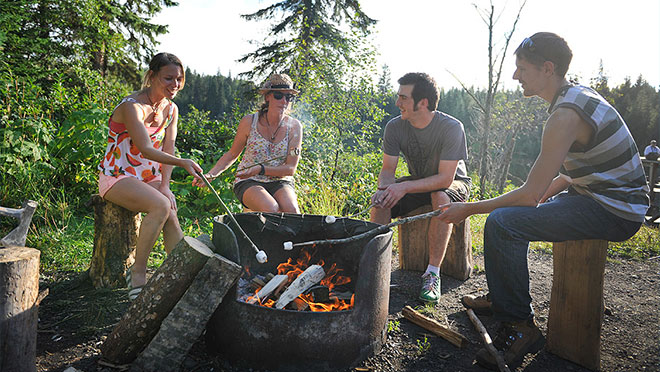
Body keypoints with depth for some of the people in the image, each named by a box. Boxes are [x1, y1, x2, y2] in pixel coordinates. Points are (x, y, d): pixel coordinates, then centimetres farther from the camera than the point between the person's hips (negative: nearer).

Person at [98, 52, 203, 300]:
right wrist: (183, 163, -42)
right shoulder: (132, 106, -17)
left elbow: (167, 151, 4)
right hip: (117, 177, -6)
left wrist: (164, 185, -10)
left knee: (172, 218, -22)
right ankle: (137, 271, -17)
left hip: (149, 177, 6)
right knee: (161, 206, -31)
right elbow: (146, 150, -29)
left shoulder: (171, 110, 6)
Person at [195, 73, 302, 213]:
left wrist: (260, 169, -23)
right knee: (271, 209, -31)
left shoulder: (294, 126, -5)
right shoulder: (249, 122, -5)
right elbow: (232, 154, 8)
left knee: (291, 211, -31)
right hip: (248, 182, -1)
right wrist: (211, 174, -6)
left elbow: (291, 169, -8)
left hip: (279, 182, 1)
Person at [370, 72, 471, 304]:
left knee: (441, 198, -38)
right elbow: (388, 169, -9)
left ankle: (432, 272, -29)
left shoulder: (451, 128, -25)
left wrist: (405, 187, -40)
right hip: (417, 182, 4)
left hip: (453, 183, -4)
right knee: (381, 201, -23)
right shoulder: (395, 127, -12)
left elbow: (445, 178, -29)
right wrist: (384, 187, -33)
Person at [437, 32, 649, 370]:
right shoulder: (579, 95, 9)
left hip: (613, 212, -11)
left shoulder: (565, 115, -23)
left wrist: (469, 209, -15)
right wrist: (544, 195, 13)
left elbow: (529, 194, -24)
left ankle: (519, 326, -10)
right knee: (508, 210, 19)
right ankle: (500, 298, 28)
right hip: (613, 200, 11)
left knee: (502, 223, -24)